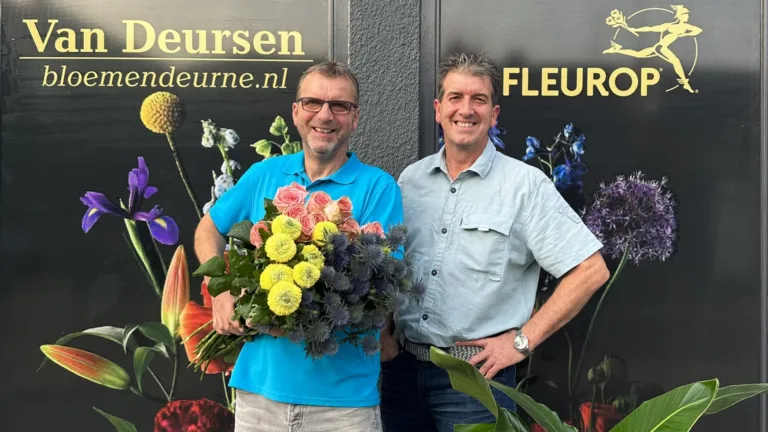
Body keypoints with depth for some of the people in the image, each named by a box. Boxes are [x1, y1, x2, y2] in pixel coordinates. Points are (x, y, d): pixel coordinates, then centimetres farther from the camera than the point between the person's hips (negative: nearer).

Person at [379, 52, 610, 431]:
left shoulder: (525, 184, -8)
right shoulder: (410, 179, 7)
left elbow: (590, 270, -11)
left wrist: (522, 341, -12)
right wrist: (383, 330, 3)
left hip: (476, 373, -4)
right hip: (402, 367, 5)